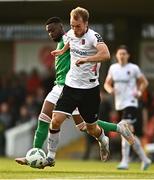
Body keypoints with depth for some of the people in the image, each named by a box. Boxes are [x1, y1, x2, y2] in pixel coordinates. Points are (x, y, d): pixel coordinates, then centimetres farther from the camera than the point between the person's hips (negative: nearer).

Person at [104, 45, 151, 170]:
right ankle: (144, 159, 26)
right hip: (119, 104, 6)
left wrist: (139, 93, -9)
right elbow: (107, 84, 15)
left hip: (131, 103, -6)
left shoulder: (133, 68, -3)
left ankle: (125, 161, -21)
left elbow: (144, 82, 7)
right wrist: (110, 89, -6)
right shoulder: (113, 68, 10)